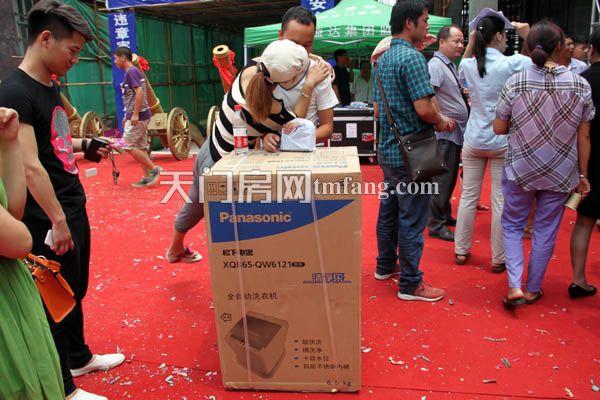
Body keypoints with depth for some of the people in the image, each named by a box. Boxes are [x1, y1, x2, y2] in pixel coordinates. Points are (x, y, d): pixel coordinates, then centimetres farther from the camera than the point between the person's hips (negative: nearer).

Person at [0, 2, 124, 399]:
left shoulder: (50, 86, 10)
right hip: (49, 221, -9)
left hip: (74, 209, 9)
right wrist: (57, 221, -22)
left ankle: (79, 357, 41)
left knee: (75, 292, 21)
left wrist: (82, 145, 7)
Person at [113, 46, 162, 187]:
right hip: (139, 116, 10)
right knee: (141, 147, 9)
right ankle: (146, 177, 12)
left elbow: (140, 92, -23)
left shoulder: (131, 72, -12)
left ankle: (154, 169, -4)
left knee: (128, 146, -6)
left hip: (138, 117, -10)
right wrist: (128, 116, 23)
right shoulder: (134, 71, 18)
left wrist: (135, 115, -25)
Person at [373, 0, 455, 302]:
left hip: (388, 149, 9)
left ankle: (385, 265, 34)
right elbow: (424, 108, -25)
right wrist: (441, 122, -4)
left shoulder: (384, 59, 12)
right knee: (412, 220, 0)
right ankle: (410, 284, 11)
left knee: (389, 209, 19)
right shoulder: (413, 57, -17)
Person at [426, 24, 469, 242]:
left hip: (456, 132, 10)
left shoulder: (451, 65, 18)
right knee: (442, 179, -4)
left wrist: (465, 94, 13)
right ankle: (436, 225, 5)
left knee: (450, 178, 17)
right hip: (444, 133, -10)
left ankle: (445, 216, 30)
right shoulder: (436, 65, -13)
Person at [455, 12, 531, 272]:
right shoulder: (512, 63, -12)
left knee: (468, 196, 12)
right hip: (502, 142, -4)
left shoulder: (469, 65, 0)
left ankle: (461, 251, 22)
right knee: (501, 201, 4)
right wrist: (526, 35, 4)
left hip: (473, 141, 4)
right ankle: (498, 259, 13)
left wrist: (471, 41, 15)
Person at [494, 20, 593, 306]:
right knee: (545, 231, 14)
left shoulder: (516, 82, -12)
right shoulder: (581, 86, -8)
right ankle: (533, 290, 27)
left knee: (512, 225, 16)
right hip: (560, 174, 1)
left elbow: (499, 128, -6)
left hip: (520, 169, -1)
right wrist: (583, 174, 8)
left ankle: (514, 286, 3)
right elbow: (584, 137, -3)